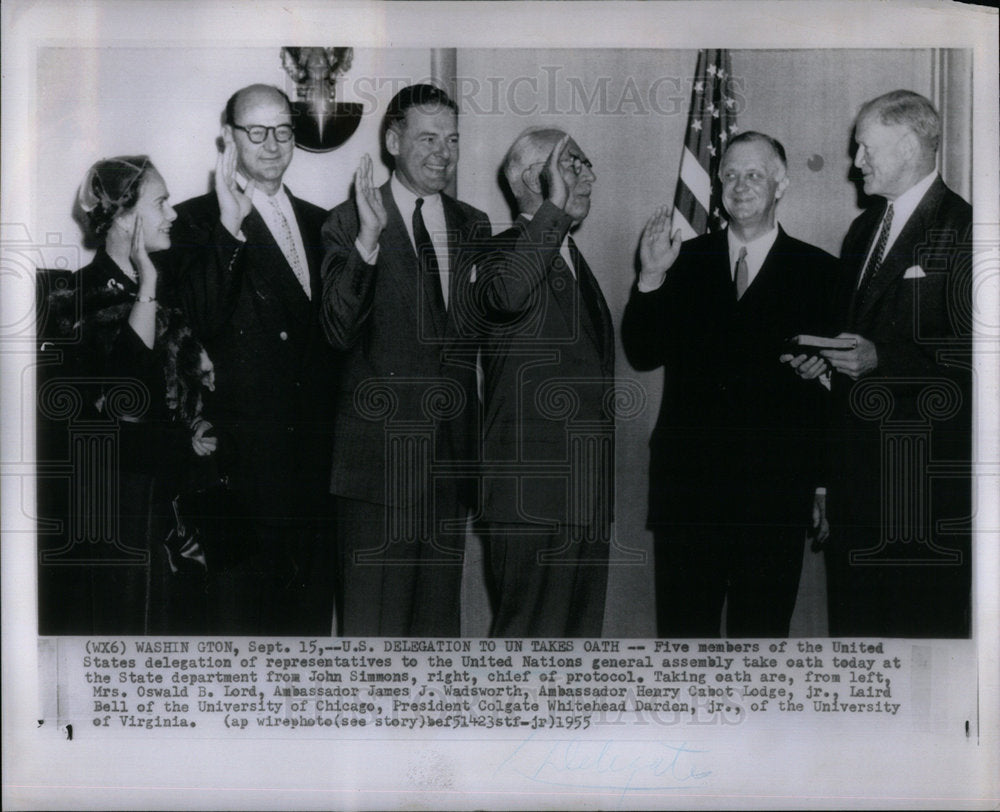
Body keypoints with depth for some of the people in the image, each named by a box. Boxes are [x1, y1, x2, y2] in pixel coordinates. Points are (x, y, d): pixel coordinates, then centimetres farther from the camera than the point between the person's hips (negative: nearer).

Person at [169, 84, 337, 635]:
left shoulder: (317, 222, 15)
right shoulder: (198, 220, -3)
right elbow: (201, 320, -19)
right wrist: (230, 227, -25)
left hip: (315, 445, 6)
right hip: (246, 451, -6)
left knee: (312, 598, 12)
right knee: (242, 607, -1)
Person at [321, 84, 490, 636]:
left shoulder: (474, 227, 12)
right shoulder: (349, 223, -3)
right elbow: (339, 332, -14)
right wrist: (367, 240, -25)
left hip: (451, 459, 4)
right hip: (380, 454, -4)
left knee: (439, 617, 12)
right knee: (372, 619, -2)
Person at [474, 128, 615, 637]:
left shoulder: (573, 259, 21)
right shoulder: (506, 252, -7)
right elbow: (506, 296, -34)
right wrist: (554, 209, -27)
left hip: (587, 498, 9)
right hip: (534, 497, -9)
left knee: (582, 633, 12)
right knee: (531, 634, -7)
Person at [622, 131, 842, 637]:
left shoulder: (818, 271, 3)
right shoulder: (687, 261, 9)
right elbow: (642, 355, 4)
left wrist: (827, 482, 0)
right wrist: (650, 279, -10)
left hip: (776, 487, -1)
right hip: (686, 481, 2)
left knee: (762, 633, 5)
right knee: (682, 633, 7)